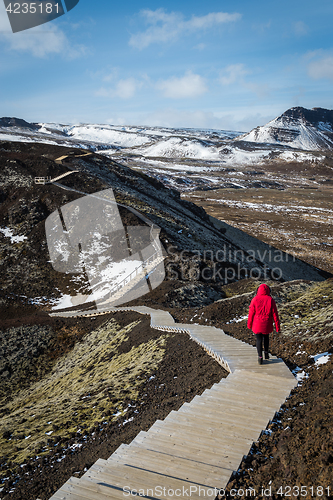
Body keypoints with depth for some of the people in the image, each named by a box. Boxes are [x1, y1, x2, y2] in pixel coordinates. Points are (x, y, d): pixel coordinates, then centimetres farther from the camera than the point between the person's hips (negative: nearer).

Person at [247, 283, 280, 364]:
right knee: (266, 337, 27)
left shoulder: (255, 300, -11)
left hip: (257, 325, -1)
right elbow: (275, 314, -8)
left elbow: (251, 313, -6)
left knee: (259, 340, 11)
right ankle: (266, 353, 33)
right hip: (267, 325, 1)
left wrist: (249, 324, 9)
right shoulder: (271, 300, -10)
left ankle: (260, 358, 14)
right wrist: (277, 327, -2)